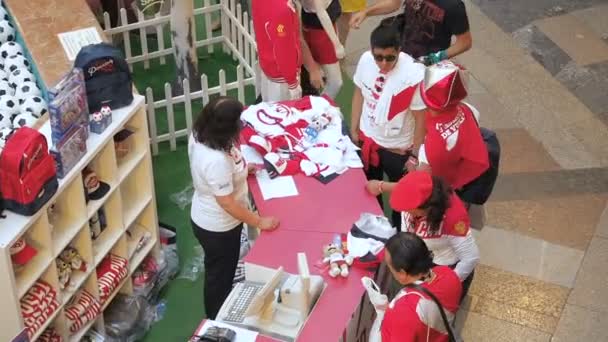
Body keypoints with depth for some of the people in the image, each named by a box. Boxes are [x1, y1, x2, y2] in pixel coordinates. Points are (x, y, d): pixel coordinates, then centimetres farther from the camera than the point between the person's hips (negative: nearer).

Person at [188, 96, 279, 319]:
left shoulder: (198, 135, -13)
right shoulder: (217, 161, -40)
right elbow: (227, 203, -29)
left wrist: (240, 169, 7)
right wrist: (259, 222, -18)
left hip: (204, 217, 8)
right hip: (218, 227, -8)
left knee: (218, 272, 30)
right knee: (220, 276, 17)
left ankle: (216, 317, 53)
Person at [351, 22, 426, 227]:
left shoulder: (413, 75, -31)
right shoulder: (366, 60, -17)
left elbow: (420, 117, -20)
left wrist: (415, 154, -12)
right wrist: (353, 129, 6)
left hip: (398, 148, -4)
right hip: (367, 140, 5)